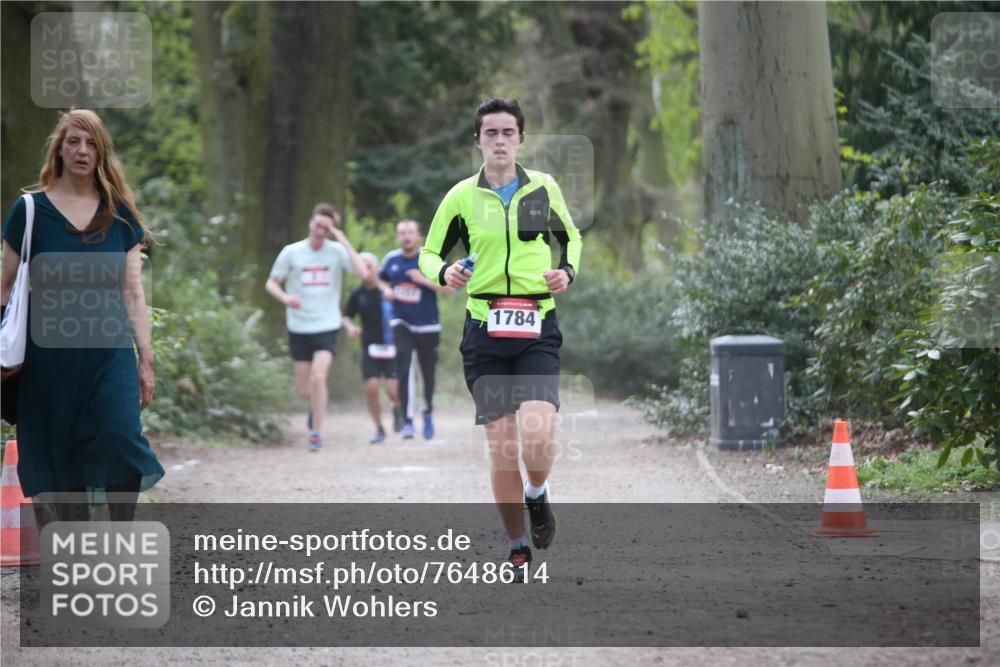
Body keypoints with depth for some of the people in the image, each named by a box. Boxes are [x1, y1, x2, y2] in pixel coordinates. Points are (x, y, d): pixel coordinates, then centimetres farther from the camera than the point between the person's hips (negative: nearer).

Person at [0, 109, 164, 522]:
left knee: (120, 438, -17)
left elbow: (133, 293, 9)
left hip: (110, 352, 0)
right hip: (50, 353, 0)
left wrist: (145, 359, 6)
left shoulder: (119, 215, 8)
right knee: (62, 458, 2)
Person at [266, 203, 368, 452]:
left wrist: (344, 241, -19)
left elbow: (362, 273, -19)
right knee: (304, 389, 8)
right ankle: (316, 407, 44)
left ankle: (316, 432, -9)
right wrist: (285, 297, -18)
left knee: (318, 377, -20)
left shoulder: (337, 251, -4)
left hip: (327, 326, -2)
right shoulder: (291, 252, -2)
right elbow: (271, 284, 4)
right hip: (299, 327, 2)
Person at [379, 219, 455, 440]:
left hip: (427, 326, -1)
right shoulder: (391, 259, 2)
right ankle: (407, 421, -16)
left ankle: (428, 412, 38)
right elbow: (380, 279, 21)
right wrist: (386, 290, -1)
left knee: (428, 374, 10)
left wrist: (424, 280, -24)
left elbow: (451, 287, -14)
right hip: (401, 324, 1)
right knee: (403, 370, -17)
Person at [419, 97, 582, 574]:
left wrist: (568, 271, 1)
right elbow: (429, 253, 11)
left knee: (538, 435, -18)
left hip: (537, 330, 0)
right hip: (484, 332, 0)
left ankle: (537, 495, 15)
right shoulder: (462, 196, 4)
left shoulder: (545, 188, 6)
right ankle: (517, 546, 14)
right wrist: (443, 272, -12)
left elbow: (570, 237, 22)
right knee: (501, 446, -1)